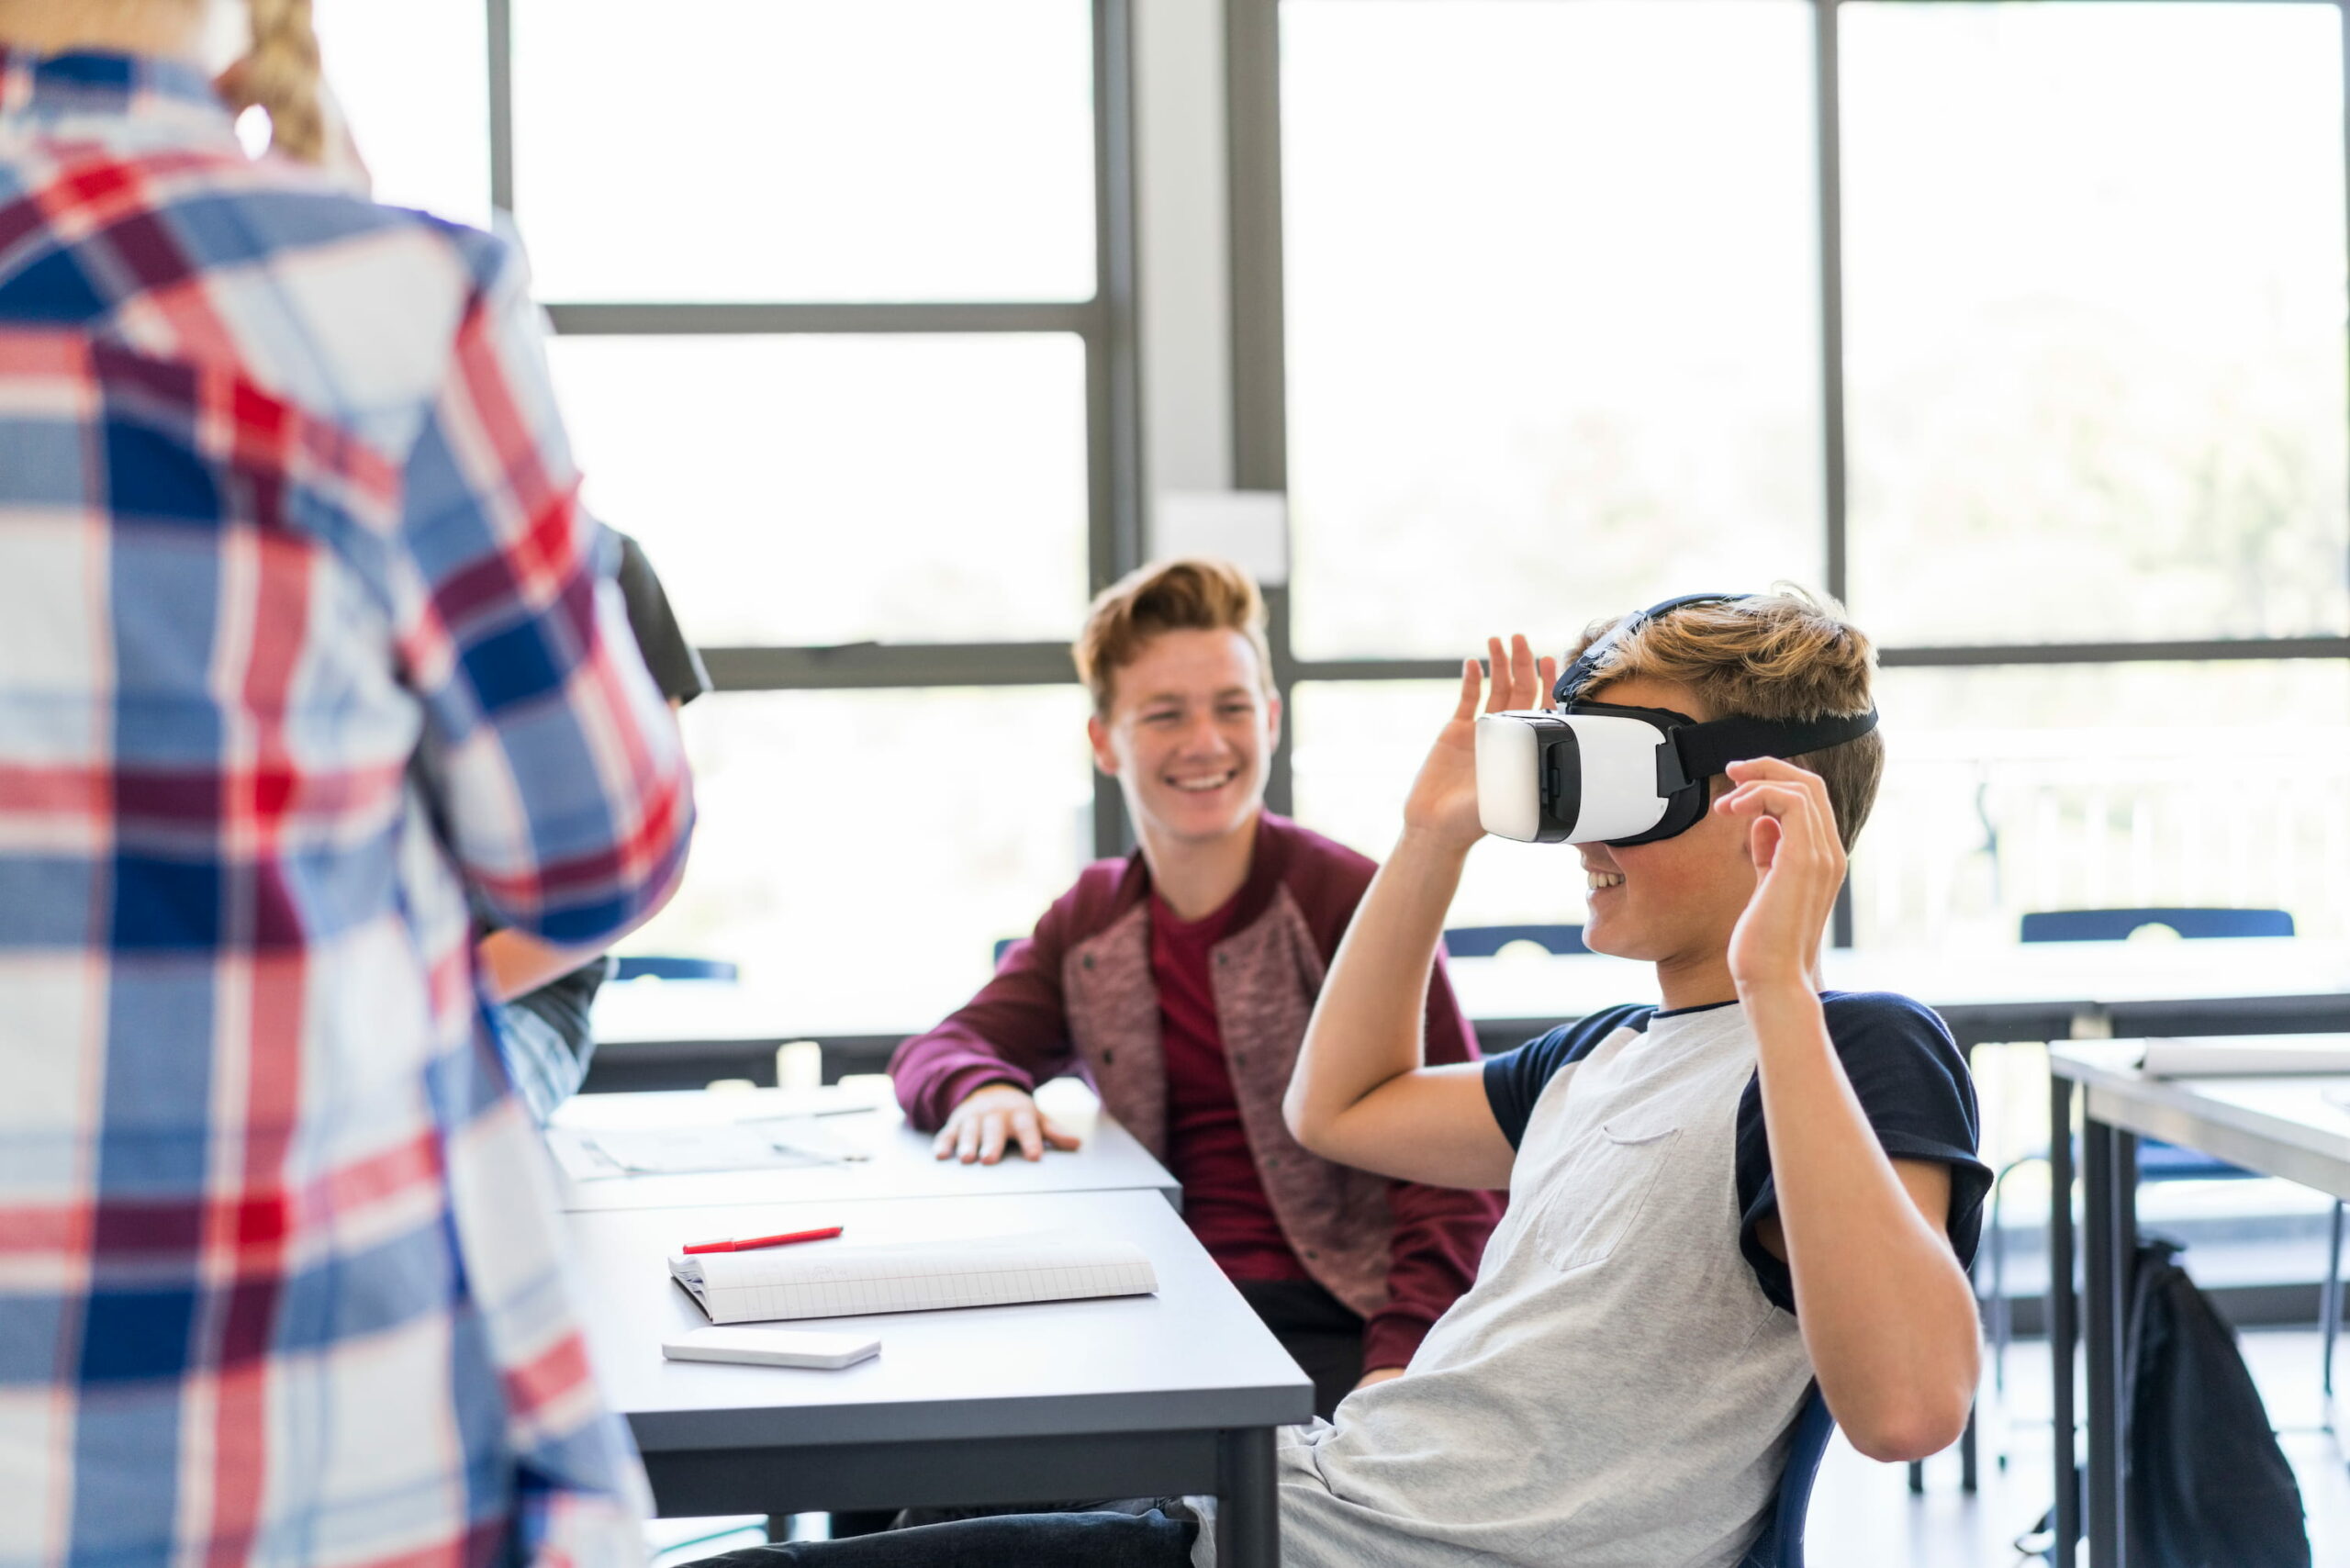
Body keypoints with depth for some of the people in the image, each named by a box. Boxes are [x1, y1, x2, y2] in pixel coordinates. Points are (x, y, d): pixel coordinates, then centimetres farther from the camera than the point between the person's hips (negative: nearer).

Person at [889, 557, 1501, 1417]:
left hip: (1335, 1320, -5)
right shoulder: (1091, 921, 15)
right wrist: (983, 1090, -13)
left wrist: (1402, 1366, -21)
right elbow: (933, 1053, 14)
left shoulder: (1356, 902, -4)